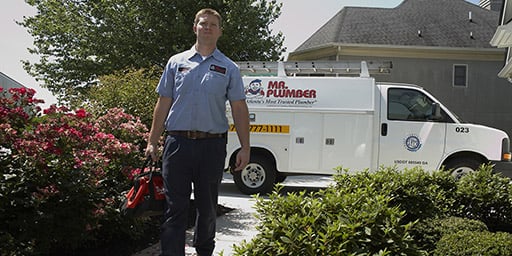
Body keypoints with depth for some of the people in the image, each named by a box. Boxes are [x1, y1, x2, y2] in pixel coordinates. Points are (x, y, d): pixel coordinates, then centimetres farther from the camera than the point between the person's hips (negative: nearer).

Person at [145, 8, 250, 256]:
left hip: (212, 145, 0)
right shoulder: (176, 62, 11)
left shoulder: (229, 68, 9)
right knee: (175, 207, -2)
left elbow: (239, 109, 4)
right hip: (177, 142, 0)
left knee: (208, 208, 12)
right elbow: (163, 103, 10)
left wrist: (245, 148, -3)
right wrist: (152, 142, 5)